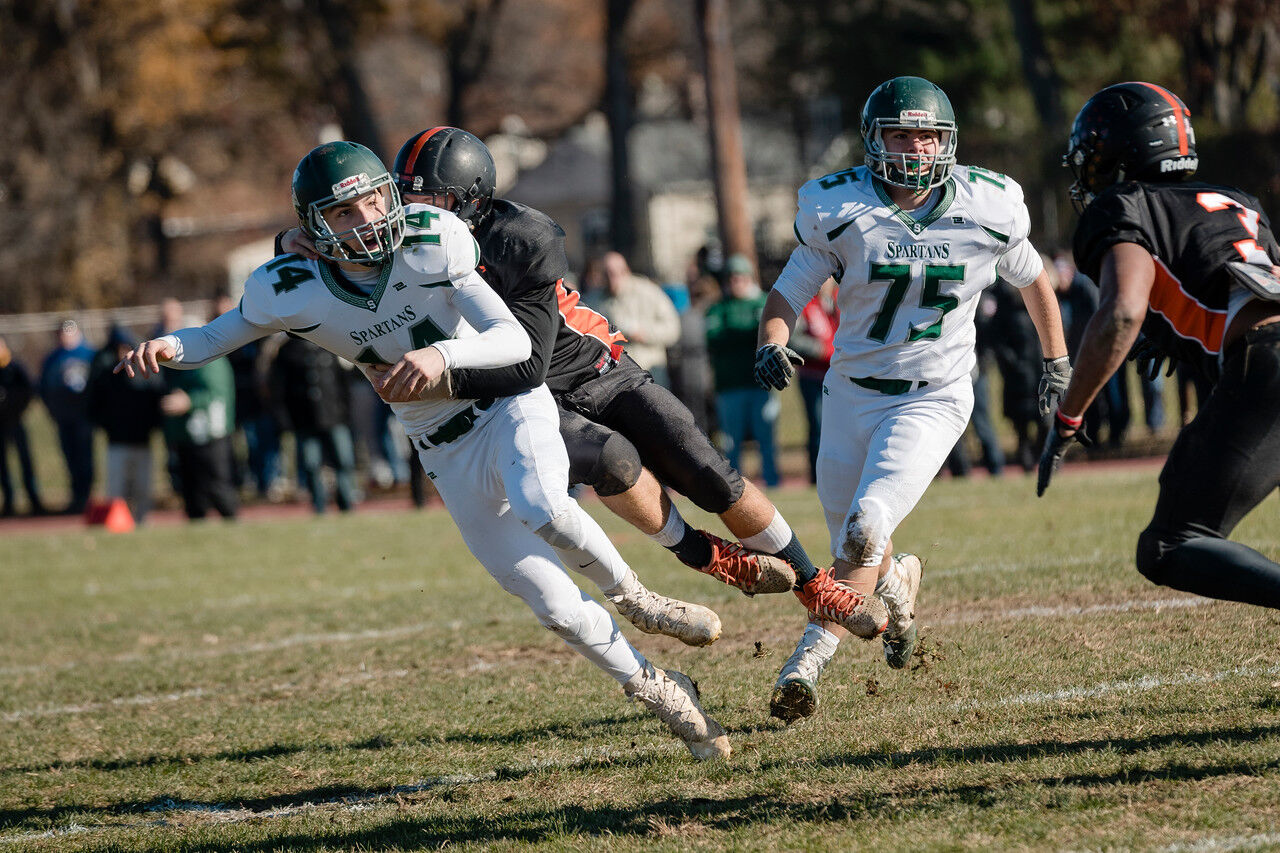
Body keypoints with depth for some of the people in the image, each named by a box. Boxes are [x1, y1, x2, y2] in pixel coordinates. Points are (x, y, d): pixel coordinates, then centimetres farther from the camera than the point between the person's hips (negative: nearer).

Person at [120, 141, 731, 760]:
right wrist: (165, 349, -18)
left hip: (509, 408, -2)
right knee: (555, 607, -5)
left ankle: (634, 598, -8)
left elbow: (516, 342, -22)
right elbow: (217, 338, 2)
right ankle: (657, 693, 16)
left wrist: (442, 354, -39)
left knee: (541, 507, -36)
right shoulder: (295, 291, -15)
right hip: (448, 454, 2)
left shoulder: (430, 246, -20)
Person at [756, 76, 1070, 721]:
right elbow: (789, 293, -2)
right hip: (853, 395, 2)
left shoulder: (987, 209, -6)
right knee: (854, 547, 14)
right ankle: (897, 584, 50)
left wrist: (1057, 361, 22)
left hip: (934, 398, -2)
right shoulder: (839, 210, -9)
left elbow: (1031, 279, 12)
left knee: (866, 528, -22)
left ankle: (811, 657, -13)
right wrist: (771, 346, -23)